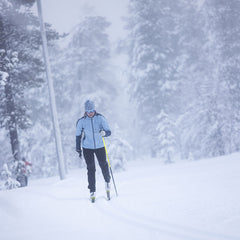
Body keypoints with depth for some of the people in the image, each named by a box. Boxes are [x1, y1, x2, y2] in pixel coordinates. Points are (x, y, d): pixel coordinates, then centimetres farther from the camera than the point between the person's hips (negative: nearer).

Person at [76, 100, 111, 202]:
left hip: (100, 146, 0)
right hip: (87, 148, 0)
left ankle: (107, 181, 33)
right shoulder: (81, 121, -9)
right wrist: (78, 149, 2)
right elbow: (78, 136, 2)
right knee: (91, 168, -4)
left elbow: (109, 132, -11)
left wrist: (104, 133, -34)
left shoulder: (100, 118, -10)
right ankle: (92, 191, 4)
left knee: (103, 165, 2)